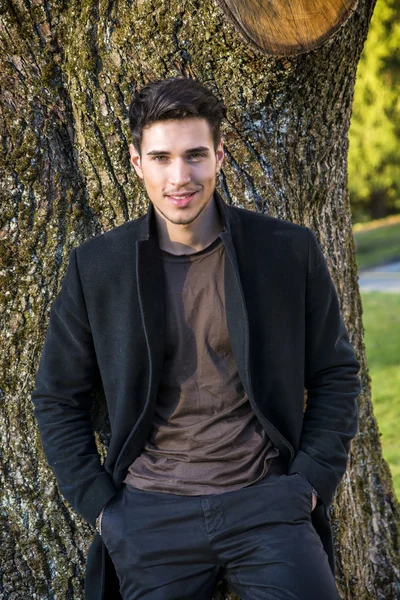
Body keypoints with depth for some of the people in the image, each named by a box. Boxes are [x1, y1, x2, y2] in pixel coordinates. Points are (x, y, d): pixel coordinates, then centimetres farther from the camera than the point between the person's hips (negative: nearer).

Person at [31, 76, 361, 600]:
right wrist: (100, 506, 1)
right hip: (150, 515, 1)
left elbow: (336, 374, 7)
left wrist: (310, 485, -1)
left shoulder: (291, 251, -2)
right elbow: (57, 399, 8)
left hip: (265, 502, 0)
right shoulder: (95, 267, 0)